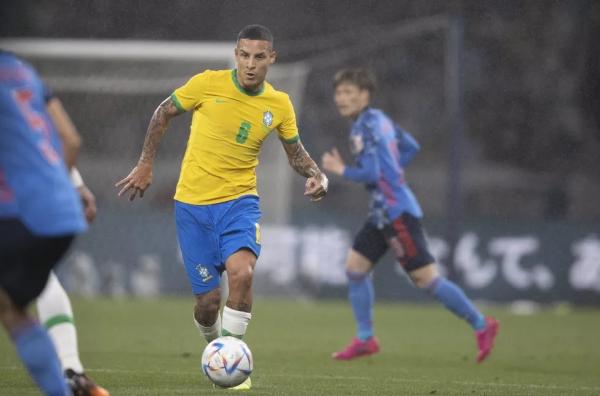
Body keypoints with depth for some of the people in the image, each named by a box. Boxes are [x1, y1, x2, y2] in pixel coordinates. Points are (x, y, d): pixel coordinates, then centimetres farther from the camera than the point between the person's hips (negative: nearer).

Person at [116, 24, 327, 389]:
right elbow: (164, 113, 6)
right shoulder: (208, 84, -9)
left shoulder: (280, 105, -1)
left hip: (240, 200, 1)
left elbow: (295, 152, 15)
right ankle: (212, 345, 34)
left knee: (242, 272, -28)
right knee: (209, 299, -2)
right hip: (193, 202, -1)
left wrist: (317, 175, -5)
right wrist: (145, 165, 5)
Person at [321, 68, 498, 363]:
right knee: (355, 267, 8)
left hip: (396, 213, -10)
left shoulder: (364, 128, -16)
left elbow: (370, 173, -22)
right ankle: (365, 339, 12)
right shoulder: (379, 119, 13)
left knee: (426, 278, -7)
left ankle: (480, 325, 1)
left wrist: (341, 170, -7)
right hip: (382, 213, 10)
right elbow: (410, 147, 24)